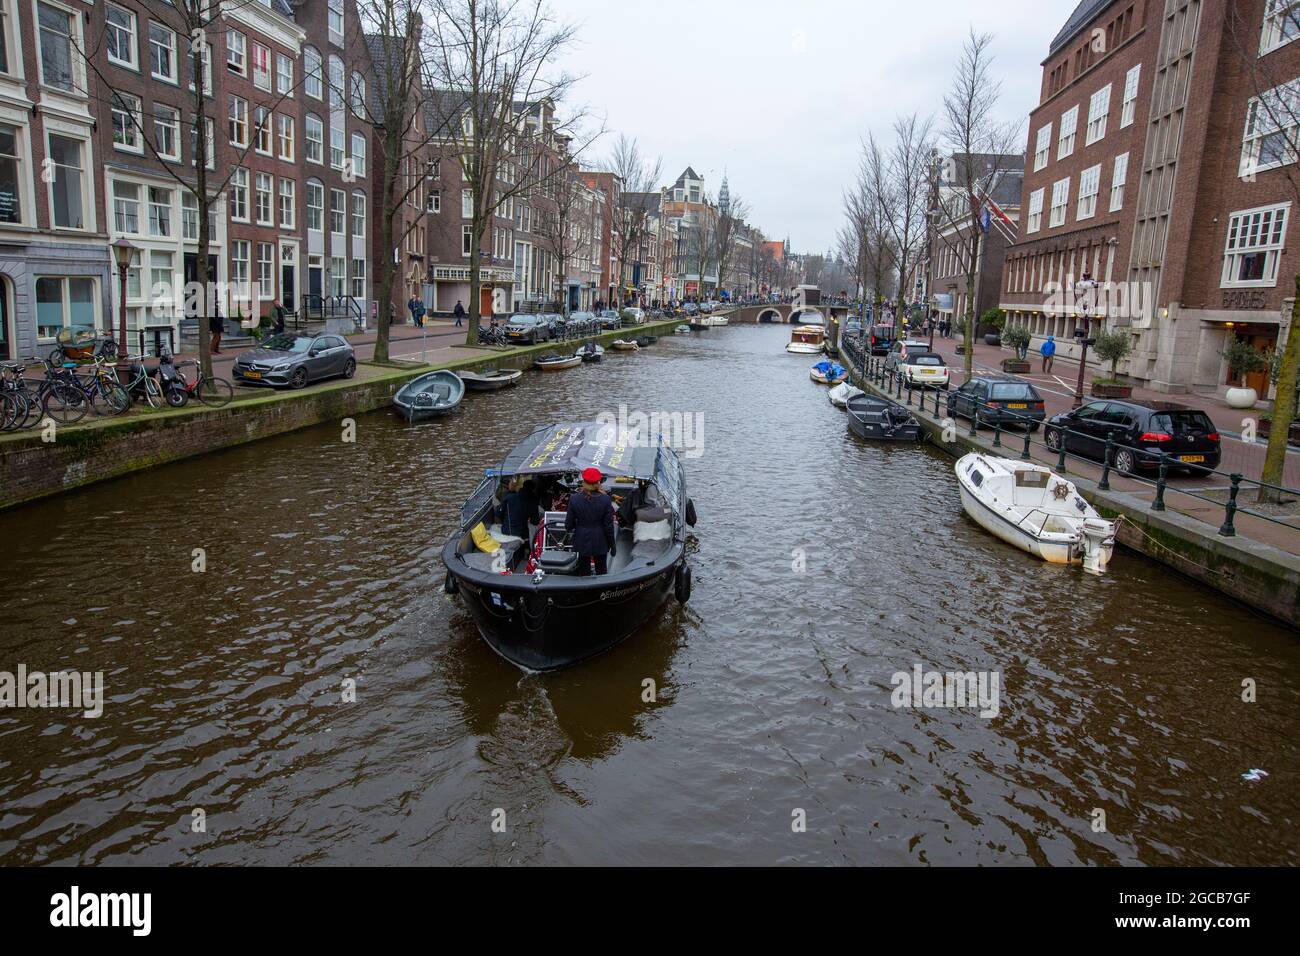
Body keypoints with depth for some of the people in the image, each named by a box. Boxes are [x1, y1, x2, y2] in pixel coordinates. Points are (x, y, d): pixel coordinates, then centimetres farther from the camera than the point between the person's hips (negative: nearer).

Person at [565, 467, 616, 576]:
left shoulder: (574, 499, -15)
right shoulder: (605, 500, -17)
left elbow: (568, 526, -8)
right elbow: (609, 526, -11)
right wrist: (612, 544, 2)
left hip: (582, 542, 0)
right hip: (600, 543, 0)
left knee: (584, 573, 14)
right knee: (601, 571, 19)